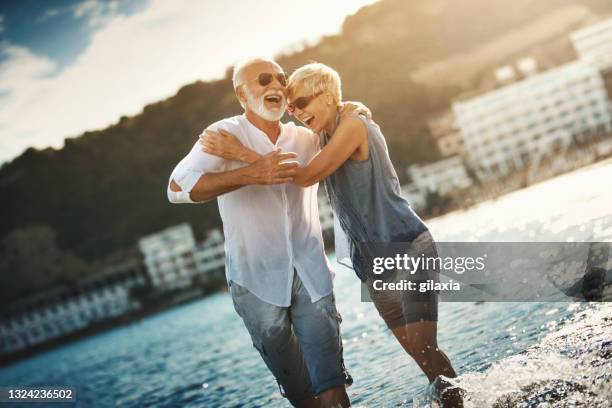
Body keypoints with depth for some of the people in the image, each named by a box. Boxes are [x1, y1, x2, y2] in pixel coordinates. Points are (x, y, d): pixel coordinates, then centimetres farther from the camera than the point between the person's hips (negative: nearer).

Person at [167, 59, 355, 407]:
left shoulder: (307, 138, 6)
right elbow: (179, 188, -24)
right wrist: (251, 174, -35)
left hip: (311, 272, 3)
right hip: (257, 280, -2)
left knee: (330, 378, -5)